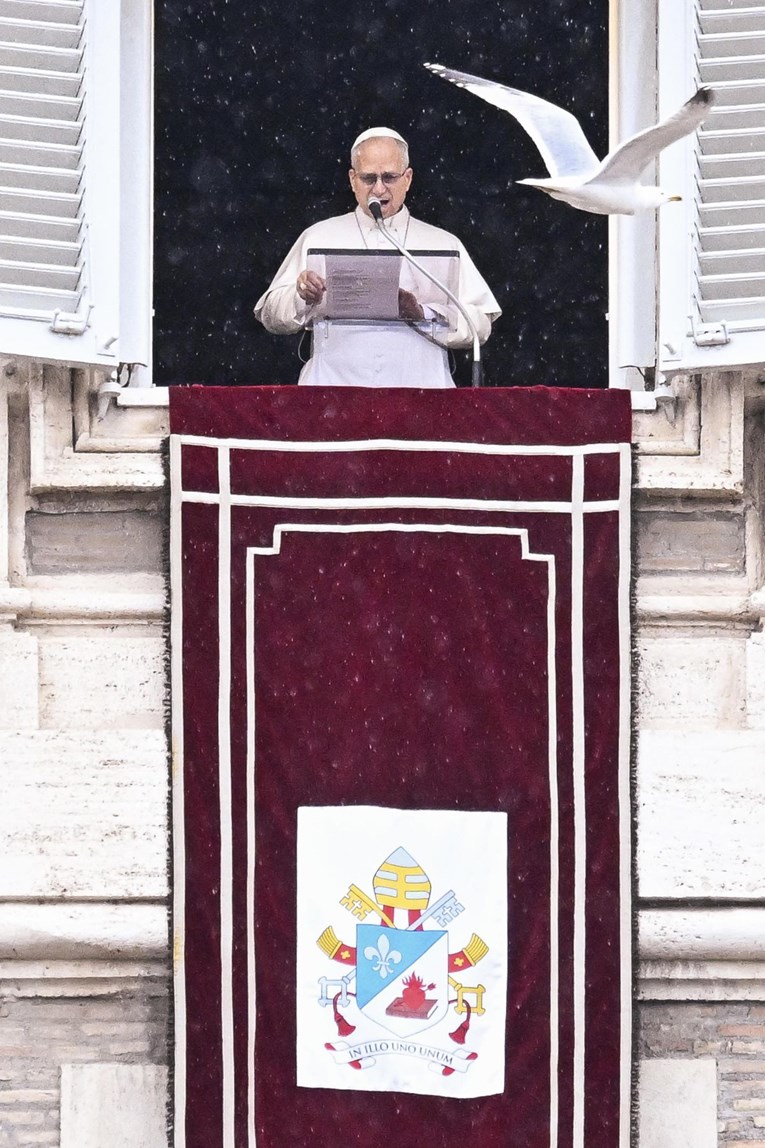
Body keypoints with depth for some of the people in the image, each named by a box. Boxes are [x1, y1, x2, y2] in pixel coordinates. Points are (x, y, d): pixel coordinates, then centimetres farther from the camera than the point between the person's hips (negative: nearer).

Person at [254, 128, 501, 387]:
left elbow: (480, 326, 8)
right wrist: (302, 297, -8)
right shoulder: (319, 237, 17)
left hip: (418, 385, 0)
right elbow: (271, 316, 13)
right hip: (335, 385, 0)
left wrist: (423, 315, -7)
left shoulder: (444, 244, 17)